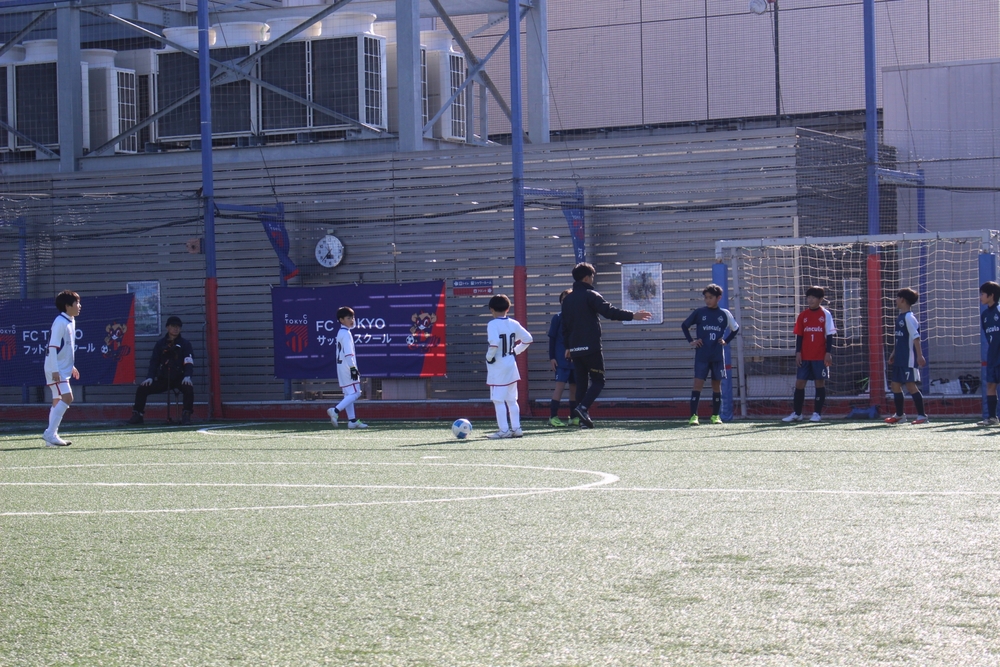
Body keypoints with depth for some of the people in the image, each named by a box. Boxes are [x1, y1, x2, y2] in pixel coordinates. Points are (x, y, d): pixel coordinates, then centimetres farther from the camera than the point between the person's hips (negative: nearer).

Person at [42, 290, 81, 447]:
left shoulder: (71, 321, 12)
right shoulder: (60, 322, -17)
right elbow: (52, 347, -21)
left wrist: (72, 366, 26)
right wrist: (55, 370, -24)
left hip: (64, 369, 10)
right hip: (56, 370, -10)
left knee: (58, 401, 9)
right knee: (66, 397, -18)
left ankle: (51, 435, 13)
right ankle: (50, 434, -17)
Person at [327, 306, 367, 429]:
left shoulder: (340, 332, 17)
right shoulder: (346, 333, -13)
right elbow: (348, 353, -20)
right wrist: (353, 368, -22)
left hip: (341, 367, 10)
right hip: (347, 367, -10)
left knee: (348, 394, 9)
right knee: (355, 393, -10)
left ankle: (352, 420, 8)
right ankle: (335, 410, -22)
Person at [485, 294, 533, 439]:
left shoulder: (493, 324, -14)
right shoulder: (513, 324, 5)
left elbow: (494, 343, -27)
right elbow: (527, 339, 8)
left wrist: (489, 357, -13)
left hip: (497, 366, -7)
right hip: (511, 364, 7)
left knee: (498, 400, -3)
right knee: (512, 399, 14)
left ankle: (503, 430, -5)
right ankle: (516, 428, 14)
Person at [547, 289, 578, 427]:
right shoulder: (558, 318, -1)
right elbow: (552, 339, 0)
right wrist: (551, 357, -7)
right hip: (561, 359, -4)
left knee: (575, 388, 7)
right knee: (560, 386, -12)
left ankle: (574, 418, 14)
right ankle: (553, 417, -10)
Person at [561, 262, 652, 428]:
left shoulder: (567, 299, 14)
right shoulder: (590, 295, -8)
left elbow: (565, 325, 19)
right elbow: (609, 311, -19)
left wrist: (567, 346, 26)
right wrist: (632, 316, -17)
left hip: (575, 348, 7)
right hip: (591, 347, -7)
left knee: (581, 382, 10)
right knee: (598, 380, 0)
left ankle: (583, 418, 5)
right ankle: (583, 407, -20)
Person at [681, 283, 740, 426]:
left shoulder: (725, 314, 4)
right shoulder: (699, 312, 1)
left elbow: (735, 328, 19)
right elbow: (684, 325, 11)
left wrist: (726, 341, 7)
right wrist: (691, 341, 2)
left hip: (718, 355, 2)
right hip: (701, 355, -2)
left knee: (717, 384, 7)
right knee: (698, 382, -9)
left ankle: (715, 415, 16)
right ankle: (693, 416, -12)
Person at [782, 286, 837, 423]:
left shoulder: (825, 314, -1)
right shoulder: (803, 315, 7)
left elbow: (829, 335, -2)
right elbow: (799, 336, 9)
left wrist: (828, 352, -8)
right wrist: (798, 352, 0)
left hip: (820, 356, -3)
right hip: (804, 356, 3)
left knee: (820, 383, 1)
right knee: (799, 383, 2)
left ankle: (817, 413, 7)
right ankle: (796, 413, 8)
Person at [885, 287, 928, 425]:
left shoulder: (909, 317, -14)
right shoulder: (900, 317, 14)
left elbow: (916, 337, -19)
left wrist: (919, 356, -24)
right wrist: (894, 353, 23)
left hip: (909, 359, -10)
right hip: (900, 359, 10)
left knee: (910, 385, -9)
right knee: (895, 384, 12)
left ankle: (922, 415, -3)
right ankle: (899, 415, 24)